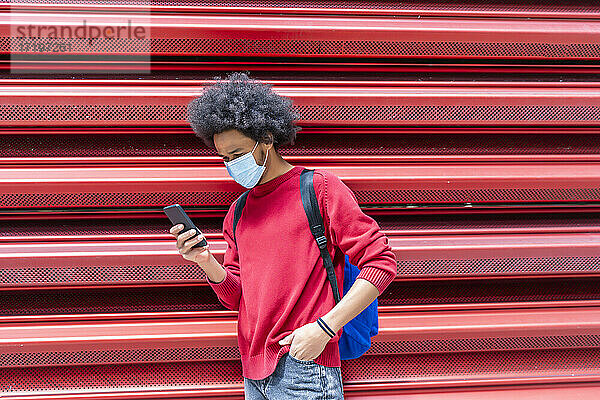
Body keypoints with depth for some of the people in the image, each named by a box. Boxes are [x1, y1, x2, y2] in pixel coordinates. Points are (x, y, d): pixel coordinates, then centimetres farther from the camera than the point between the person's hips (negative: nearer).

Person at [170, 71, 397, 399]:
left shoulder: (319, 188, -4)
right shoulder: (238, 213, 15)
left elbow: (380, 263, -9)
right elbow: (235, 297, 14)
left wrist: (324, 327, -16)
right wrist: (206, 262, -6)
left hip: (303, 370, -6)